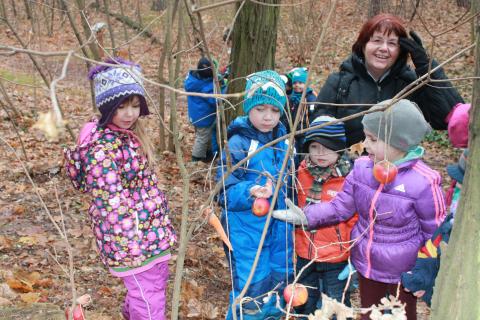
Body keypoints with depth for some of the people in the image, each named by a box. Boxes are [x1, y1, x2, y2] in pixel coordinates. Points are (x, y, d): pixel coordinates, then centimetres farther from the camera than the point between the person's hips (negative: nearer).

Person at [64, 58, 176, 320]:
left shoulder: (129, 134, 5)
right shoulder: (102, 148, -24)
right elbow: (113, 200, -26)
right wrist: (133, 243, -25)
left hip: (150, 228, 10)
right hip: (128, 234, -10)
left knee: (158, 278, 27)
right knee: (148, 295, 1)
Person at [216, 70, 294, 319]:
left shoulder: (284, 142, 4)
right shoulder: (238, 145, -16)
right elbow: (226, 192, -16)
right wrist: (251, 192, -33)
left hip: (280, 233, 6)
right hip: (248, 236, -6)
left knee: (278, 292, 19)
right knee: (251, 296, -1)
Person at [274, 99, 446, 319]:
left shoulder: (423, 181, -25)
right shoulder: (362, 167, -12)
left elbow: (434, 233, -14)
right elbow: (341, 206, -3)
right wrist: (307, 216, -16)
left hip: (402, 271, -4)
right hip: (366, 263, 5)